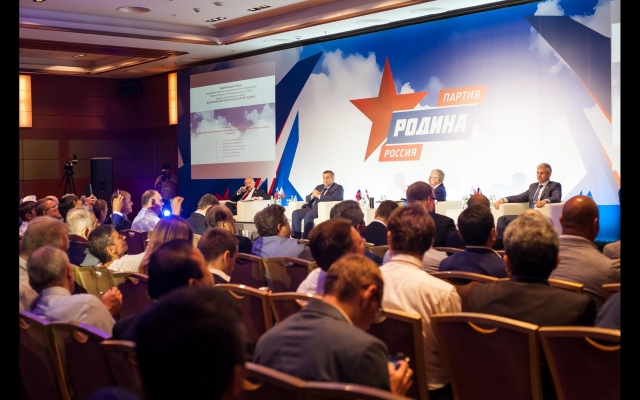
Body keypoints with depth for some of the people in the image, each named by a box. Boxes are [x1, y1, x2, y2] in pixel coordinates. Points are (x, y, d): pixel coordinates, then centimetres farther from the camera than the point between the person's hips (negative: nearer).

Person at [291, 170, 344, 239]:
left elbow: (334, 198, -17)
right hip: (313, 208, 8)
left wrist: (319, 196, -11)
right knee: (295, 213, -14)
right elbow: (307, 199, 24)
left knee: (308, 215, -34)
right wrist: (312, 195, -1)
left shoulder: (338, 188, 4)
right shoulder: (319, 187, 26)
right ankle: (296, 237, -13)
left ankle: (306, 238, -30)